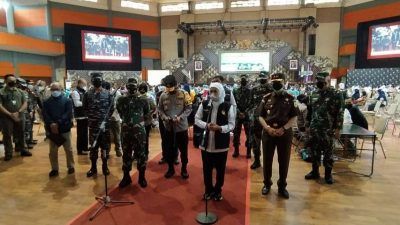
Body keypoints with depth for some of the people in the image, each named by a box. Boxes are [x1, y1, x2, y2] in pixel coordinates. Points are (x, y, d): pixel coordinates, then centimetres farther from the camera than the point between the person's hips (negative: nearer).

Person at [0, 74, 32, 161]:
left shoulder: (20, 91, 9)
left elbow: (25, 103, 4)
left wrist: (18, 112, -10)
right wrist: (10, 114, -16)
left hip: (19, 117, 3)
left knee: (20, 134, 12)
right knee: (7, 135, 3)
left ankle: (22, 150, 24)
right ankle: (8, 153, 11)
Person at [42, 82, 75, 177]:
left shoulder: (67, 100, 0)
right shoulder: (46, 102, 9)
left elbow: (68, 113, -10)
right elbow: (45, 114, -3)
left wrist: (58, 123, -19)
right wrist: (51, 124, -20)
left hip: (65, 129, -2)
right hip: (52, 129, 3)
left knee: (68, 149, 6)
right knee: (53, 151, 9)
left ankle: (71, 166, 20)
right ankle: (54, 169, 20)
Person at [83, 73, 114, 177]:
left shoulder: (107, 94, 1)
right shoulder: (87, 94, 2)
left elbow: (111, 108, 2)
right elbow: (85, 109, 5)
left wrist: (105, 118, -4)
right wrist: (92, 117, -4)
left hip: (105, 124, 0)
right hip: (93, 125, 0)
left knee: (105, 145, 8)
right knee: (93, 146, 8)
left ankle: (105, 166, 22)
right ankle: (93, 168, 21)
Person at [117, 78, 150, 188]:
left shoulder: (143, 100, -1)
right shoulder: (121, 100, 5)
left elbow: (147, 113, 13)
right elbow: (120, 113, 18)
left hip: (139, 131, -2)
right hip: (126, 131, 2)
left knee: (141, 154, 5)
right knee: (126, 154, 11)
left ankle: (142, 177, 19)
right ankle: (126, 177, 25)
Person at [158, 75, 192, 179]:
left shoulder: (183, 94, -9)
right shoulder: (163, 95, -1)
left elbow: (189, 108, -8)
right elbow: (160, 109, 5)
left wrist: (180, 117, -22)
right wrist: (164, 117, -14)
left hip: (181, 126, -2)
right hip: (168, 127, 3)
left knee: (183, 149, 9)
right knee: (169, 149, 14)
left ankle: (184, 168, 28)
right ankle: (170, 168, 32)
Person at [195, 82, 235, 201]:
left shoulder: (228, 107, -7)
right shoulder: (204, 104, 0)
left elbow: (232, 124, -5)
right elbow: (197, 119, 3)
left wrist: (220, 128, -23)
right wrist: (206, 125, -16)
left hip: (221, 144, -2)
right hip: (206, 143, 2)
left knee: (220, 169, 12)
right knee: (207, 168, 14)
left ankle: (218, 190, 34)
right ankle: (208, 189, 35)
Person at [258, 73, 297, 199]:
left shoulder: (290, 98, 1)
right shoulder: (266, 98, 4)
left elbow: (294, 118, 0)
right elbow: (261, 116, 5)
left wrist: (283, 128, -14)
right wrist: (267, 127, -12)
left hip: (285, 134, -1)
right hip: (268, 133, 1)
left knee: (284, 161, 8)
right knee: (267, 160, 9)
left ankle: (282, 186, 25)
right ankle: (267, 184, 27)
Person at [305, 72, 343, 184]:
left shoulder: (336, 95, -5)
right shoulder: (314, 94, 9)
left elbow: (340, 113, -7)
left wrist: (337, 128, -11)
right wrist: (307, 125, 13)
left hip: (328, 130, -4)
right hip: (314, 129, 5)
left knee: (328, 153, 7)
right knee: (314, 151, 13)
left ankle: (328, 174, 21)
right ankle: (315, 172, 26)